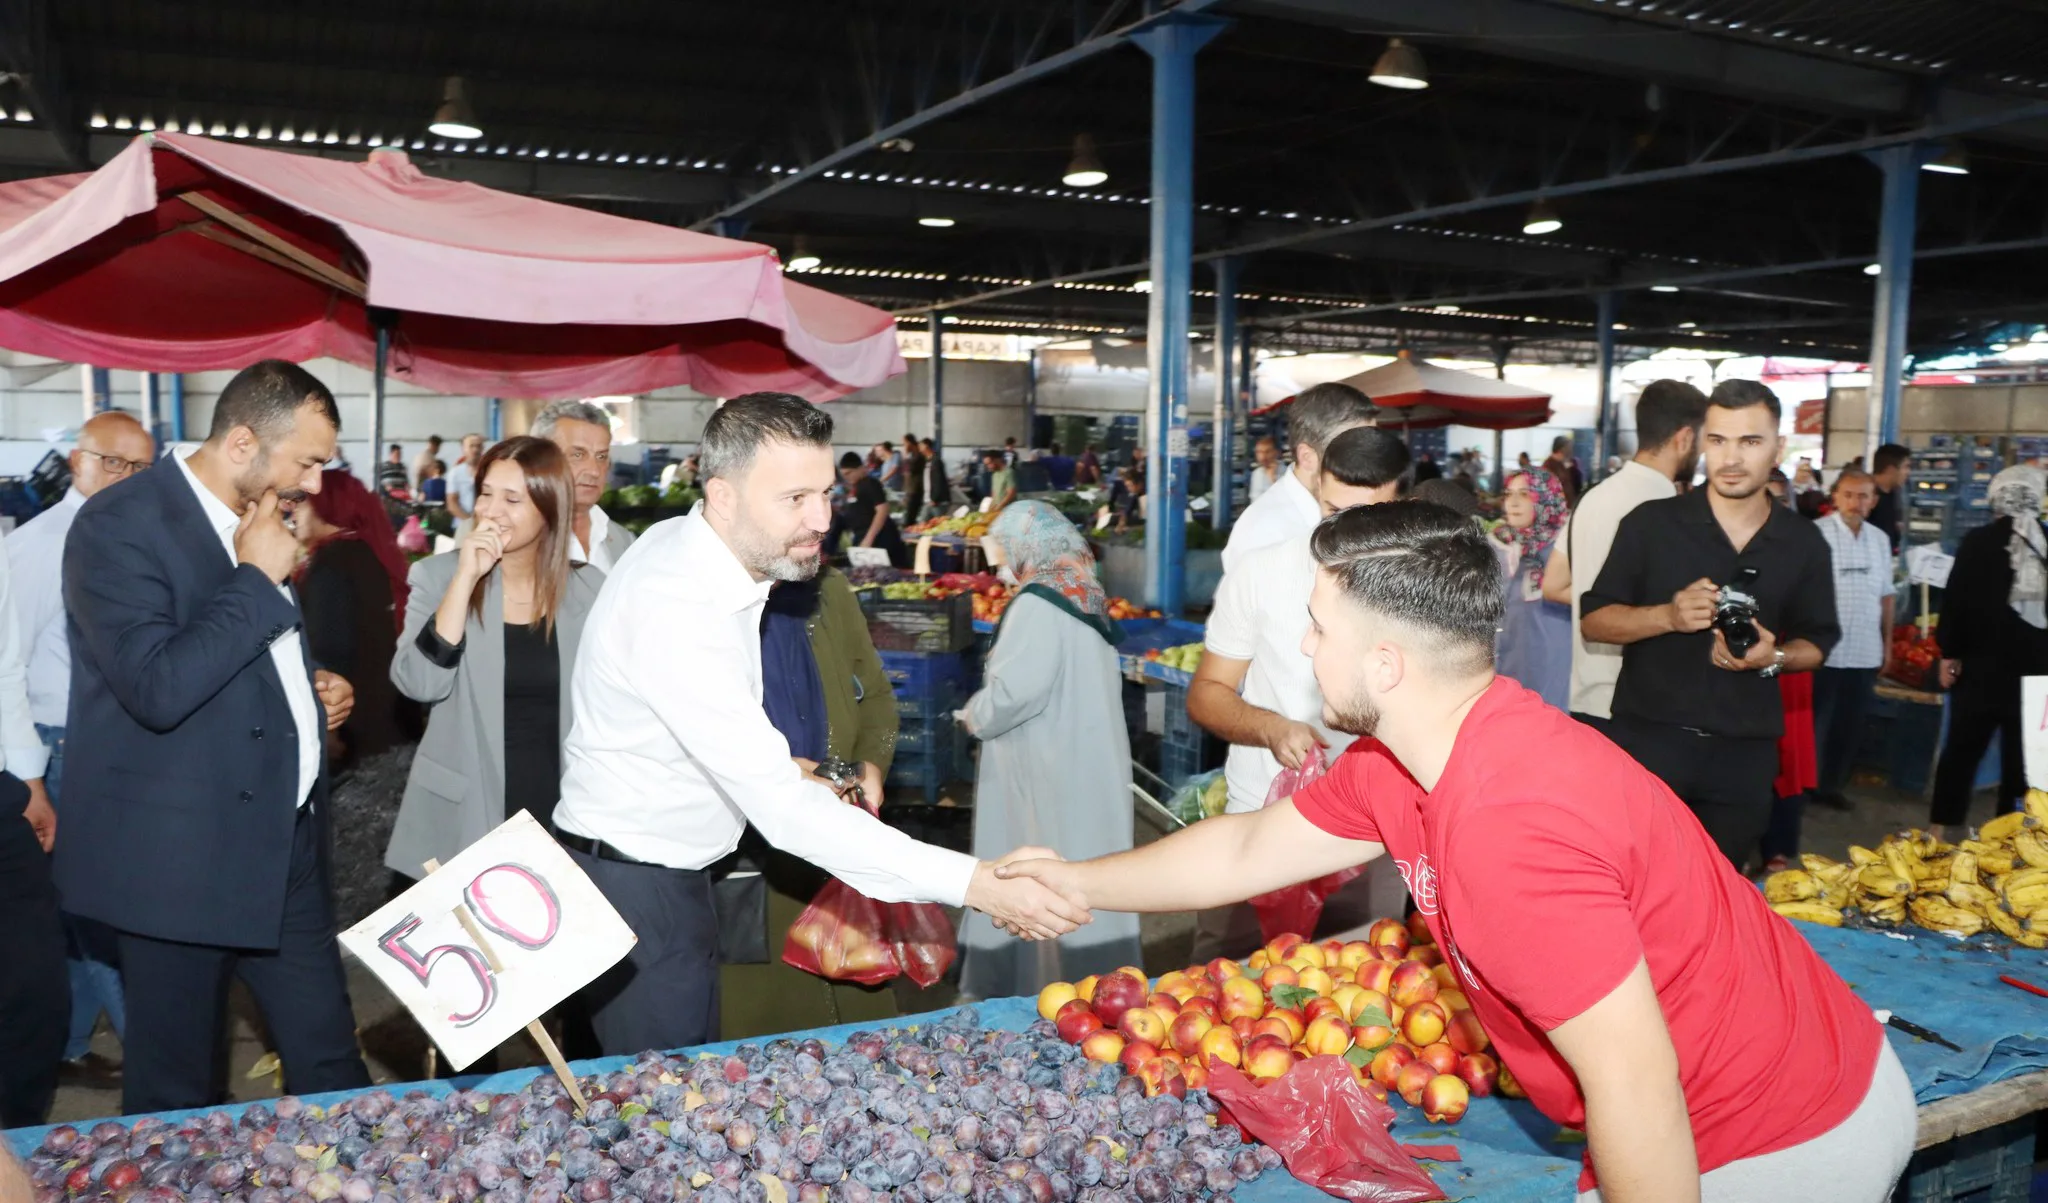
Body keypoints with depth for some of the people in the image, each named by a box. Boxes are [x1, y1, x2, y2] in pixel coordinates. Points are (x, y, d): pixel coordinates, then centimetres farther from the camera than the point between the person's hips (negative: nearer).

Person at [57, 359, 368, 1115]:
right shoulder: (120, 526, -15)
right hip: (182, 858, -7)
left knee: (328, 1059, 12)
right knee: (179, 1095, 10)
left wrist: (313, 688, 6)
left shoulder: (257, 527, 9)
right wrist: (257, 579, -20)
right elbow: (159, 688, -27)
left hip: (287, 844, 7)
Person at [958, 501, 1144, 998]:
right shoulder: (1086, 598, 9)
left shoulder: (1038, 604, -17)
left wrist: (975, 716, -3)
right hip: (1088, 763, 8)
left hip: (1053, 774, -8)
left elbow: (1016, 690, -23)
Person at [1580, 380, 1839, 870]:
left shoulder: (1804, 544, 6)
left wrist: (1773, 657, -9)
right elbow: (1594, 620, -1)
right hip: (1649, 739, -2)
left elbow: (1818, 641, 14)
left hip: (1744, 754, 3)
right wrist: (1668, 616, -20)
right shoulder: (1650, 523, -2)